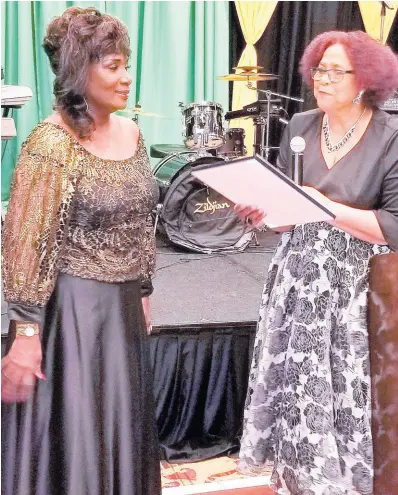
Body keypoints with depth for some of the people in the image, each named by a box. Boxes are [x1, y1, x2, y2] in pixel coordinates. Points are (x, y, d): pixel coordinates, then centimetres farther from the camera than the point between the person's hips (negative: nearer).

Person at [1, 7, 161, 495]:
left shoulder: (130, 132, 6)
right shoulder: (51, 143, -16)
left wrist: (142, 292, 18)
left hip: (123, 306, 7)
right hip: (72, 309, -7)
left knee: (118, 430, 19)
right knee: (71, 437, 6)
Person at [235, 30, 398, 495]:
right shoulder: (300, 127, 4)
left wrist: (329, 208, -23)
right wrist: (259, 210, -10)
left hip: (354, 286, -4)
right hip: (297, 276, 4)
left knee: (345, 391, 1)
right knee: (294, 383, 9)